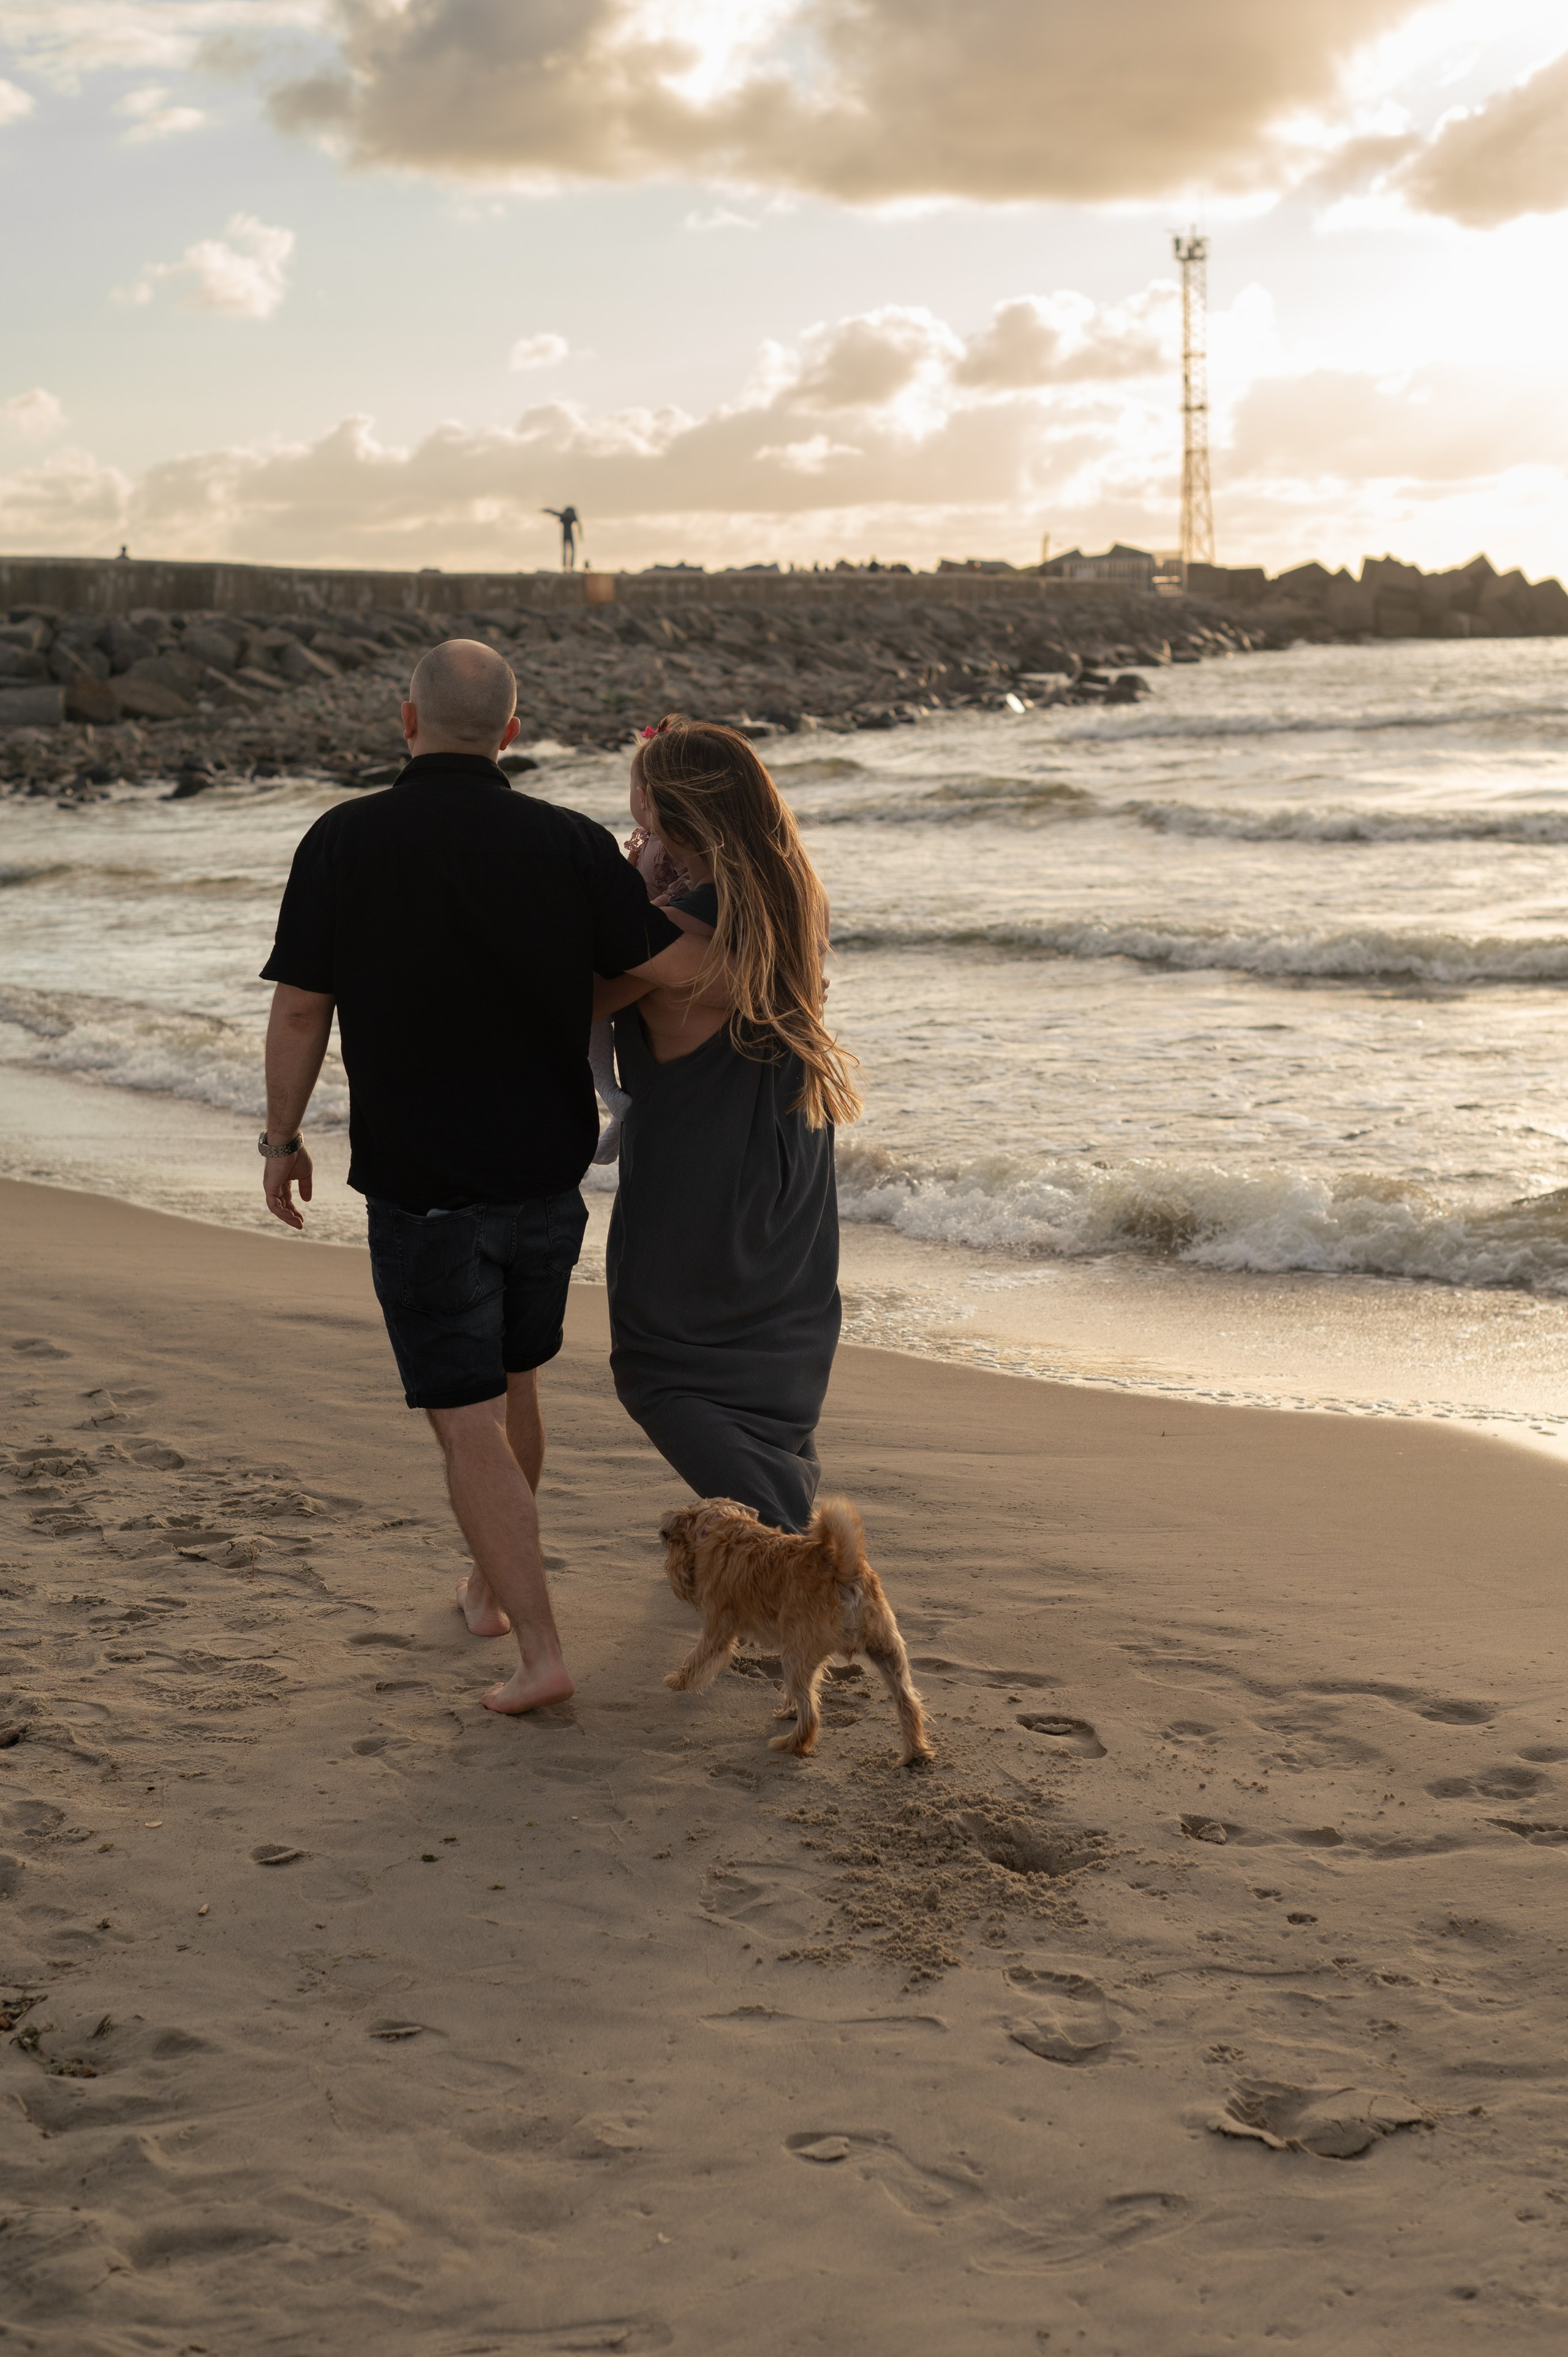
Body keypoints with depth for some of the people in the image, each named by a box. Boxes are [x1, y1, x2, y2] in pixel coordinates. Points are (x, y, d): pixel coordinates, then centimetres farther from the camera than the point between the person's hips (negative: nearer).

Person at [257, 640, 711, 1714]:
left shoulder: (344, 843, -11)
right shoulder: (570, 845, -9)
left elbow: (300, 1011, -7)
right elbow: (685, 968, -10)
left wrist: (284, 1140, 7)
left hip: (421, 1186, -3)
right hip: (545, 1174, 3)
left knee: (469, 1423, 2)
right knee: (511, 1383, 23)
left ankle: (540, 1649, -1)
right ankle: (493, 1581, 40)